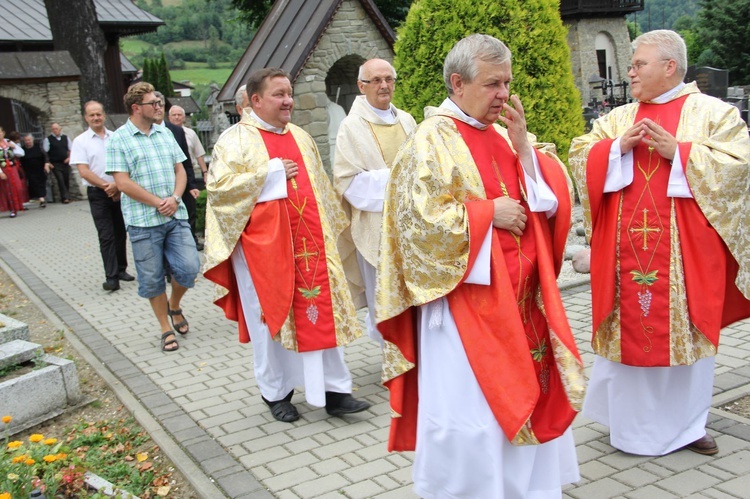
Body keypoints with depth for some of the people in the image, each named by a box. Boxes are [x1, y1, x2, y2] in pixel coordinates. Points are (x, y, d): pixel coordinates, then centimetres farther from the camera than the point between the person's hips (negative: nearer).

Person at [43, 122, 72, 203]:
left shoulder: (65, 138, 10)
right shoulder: (48, 140, -1)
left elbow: (70, 150, 16)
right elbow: (45, 152, -3)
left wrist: (69, 158, -1)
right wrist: (48, 163, -11)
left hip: (65, 163, 4)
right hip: (55, 164, -3)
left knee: (66, 180, 6)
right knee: (60, 180, -13)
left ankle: (67, 197, 16)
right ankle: (65, 197, -12)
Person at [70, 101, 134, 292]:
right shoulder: (80, 141, -1)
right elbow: (84, 171, -7)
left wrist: (117, 185, -13)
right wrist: (106, 186, -15)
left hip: (120, 192, 3)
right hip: (98, 194, -3)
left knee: (121, 233, 9)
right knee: (106, 236, -5)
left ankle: (121, 269, 22)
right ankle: (111, 277, -5)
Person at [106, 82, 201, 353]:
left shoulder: (165, 134, 12)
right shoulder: (118, 140, -3)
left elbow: (180, 170, 11)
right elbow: (123, 183, -9)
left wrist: (175, 198, -7)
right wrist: (158, 203, -12)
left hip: (175, 216, 4)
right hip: (143, 221, -4)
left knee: (189, 267, -2)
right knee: (152, 278, 5)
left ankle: (174, 306, 27)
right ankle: (166, 328, 20)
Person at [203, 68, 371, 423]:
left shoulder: (300, 138, 14)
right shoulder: (235, 140, -3)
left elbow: (321, 189, 20)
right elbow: (218, 187, -14)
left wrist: (329, 230, 16)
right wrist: (270, 174, -14)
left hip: (308, 243, 5)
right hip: (264, 245, -4)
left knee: (322, 311, 3)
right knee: (271, 316, 5)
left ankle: (334, 389, 11)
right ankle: (276, 393, 22)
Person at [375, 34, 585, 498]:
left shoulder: (504, 133, 12)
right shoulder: (433, 140, -10)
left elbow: (552, 199, 7)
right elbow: (418, 218, -18)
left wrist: (523, 145, -7)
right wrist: (488, 211, -14)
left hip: (518, 297, 7)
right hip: (465, 297, -7)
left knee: (525, 397, 14)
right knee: (469, 410, -1)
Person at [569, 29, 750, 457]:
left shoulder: (713, 112, 1)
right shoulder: (618, 118, 12)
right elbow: (580, 156, 5)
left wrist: (678, 151, -15)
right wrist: (618, 146, -11)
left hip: (684, 251, -3)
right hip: (627, 251, 3)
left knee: (686, 331, 6)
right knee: (629, 327, 8)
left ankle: (687, 422, 23)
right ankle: (630, 418, 24)